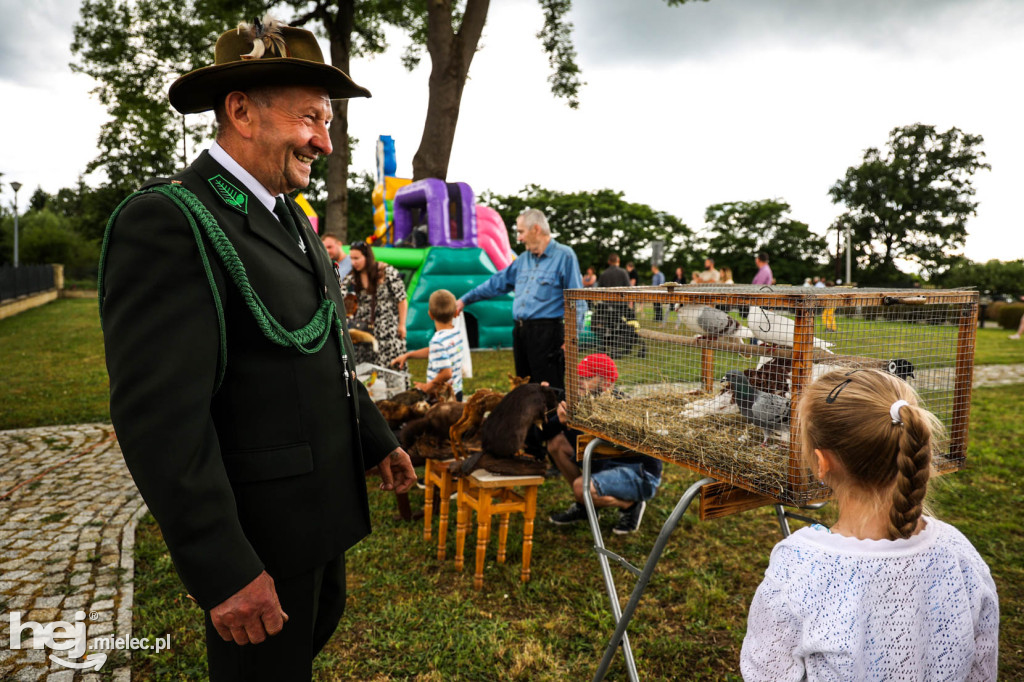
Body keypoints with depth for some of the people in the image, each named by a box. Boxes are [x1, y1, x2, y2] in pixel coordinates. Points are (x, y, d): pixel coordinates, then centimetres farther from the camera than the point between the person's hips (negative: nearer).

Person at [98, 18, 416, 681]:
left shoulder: (292, 218, 8)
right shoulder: (168, 222, -21)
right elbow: (161, 418, -26)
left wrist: (379, 440, 18)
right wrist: (225, 572, -25)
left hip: (326, 506, 9)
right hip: (260, 533, -8)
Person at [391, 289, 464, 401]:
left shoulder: (438, 341, -24)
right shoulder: (457, 333, 3)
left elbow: (446, 373, -29)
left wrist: (429, 386, -12)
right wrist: (407, 355, 20)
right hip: (457, 392, 8)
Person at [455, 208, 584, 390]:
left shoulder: (564, 256, -5)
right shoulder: (524, 259, 17)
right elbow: (497, 283, 25)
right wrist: (465, 300, 26)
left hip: (546, 333, -7)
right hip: (521, 333, 8)